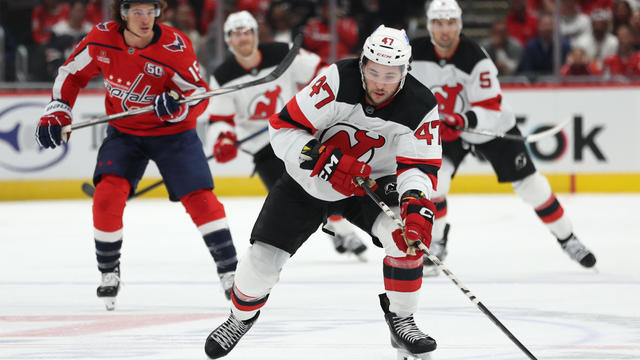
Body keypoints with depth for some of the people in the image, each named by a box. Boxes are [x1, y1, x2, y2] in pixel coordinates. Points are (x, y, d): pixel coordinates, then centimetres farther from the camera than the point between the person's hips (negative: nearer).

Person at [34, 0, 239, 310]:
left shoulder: (175, 46, -23)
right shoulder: (102, 39, -14)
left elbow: (199, 94, -18)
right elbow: (73, 73, 3)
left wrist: (178, 105, -39)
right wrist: (57, 111, -5)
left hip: (172, 131, -2)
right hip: (124, 131, 2)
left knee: (200, 198, -12)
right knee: (107, 194, -15)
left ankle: (229, 270, 0)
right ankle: (109, 273, 4)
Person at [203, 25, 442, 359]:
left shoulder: (421, 107, -22)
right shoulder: (339, 81, -27)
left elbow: (418, 166, -25)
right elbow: (284, 128, -23)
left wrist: (416, 204, -45)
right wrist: (322, 158, -37)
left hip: (373, 183, 1)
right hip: (309, 181, -1)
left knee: (405, 233, -27)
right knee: (264, 257, -5)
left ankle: (401, 320, -8)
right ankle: (240, 318, 27)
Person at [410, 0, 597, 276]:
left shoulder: (476, 59, -29)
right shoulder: (415, 52, -17)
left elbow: (489, 110, -29)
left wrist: (464, 120, -46)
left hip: (492, 127, -2)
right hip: (444, 129, 2)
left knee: (530, 185, 0)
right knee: (434, 177, -22)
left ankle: (567, 239, 17)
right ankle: (436, 243, -3)